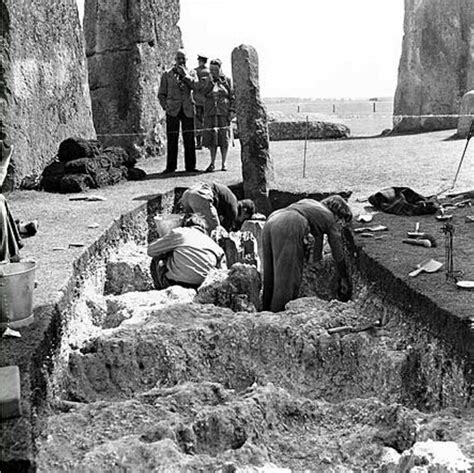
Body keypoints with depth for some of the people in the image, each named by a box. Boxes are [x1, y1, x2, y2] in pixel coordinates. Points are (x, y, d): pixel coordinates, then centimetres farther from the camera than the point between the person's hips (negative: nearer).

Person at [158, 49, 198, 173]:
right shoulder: (167, 74, 11)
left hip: (188, 110, 1)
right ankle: (170, 167, 4)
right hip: (172, 110, -1)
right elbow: (161, 94, 10)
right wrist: (165, 106, -3)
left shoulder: (191, 73, 13)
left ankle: (190, 166, 6)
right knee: (172, 139, -1)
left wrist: (184, 74, -9)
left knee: (189, 139, -1)